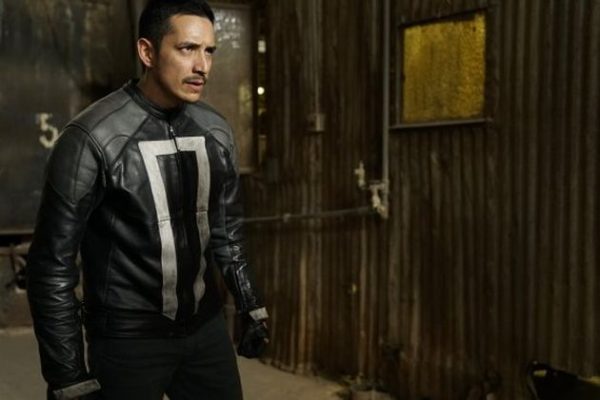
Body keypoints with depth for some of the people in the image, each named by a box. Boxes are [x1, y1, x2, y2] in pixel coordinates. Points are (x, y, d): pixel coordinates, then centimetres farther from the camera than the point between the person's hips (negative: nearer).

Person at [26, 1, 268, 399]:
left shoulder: (216, 132, 1)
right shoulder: (93, 138, -16)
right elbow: (53, 265, -13)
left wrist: (251, 308, 15)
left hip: (206, 328, 5)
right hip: (128, 340, -5)